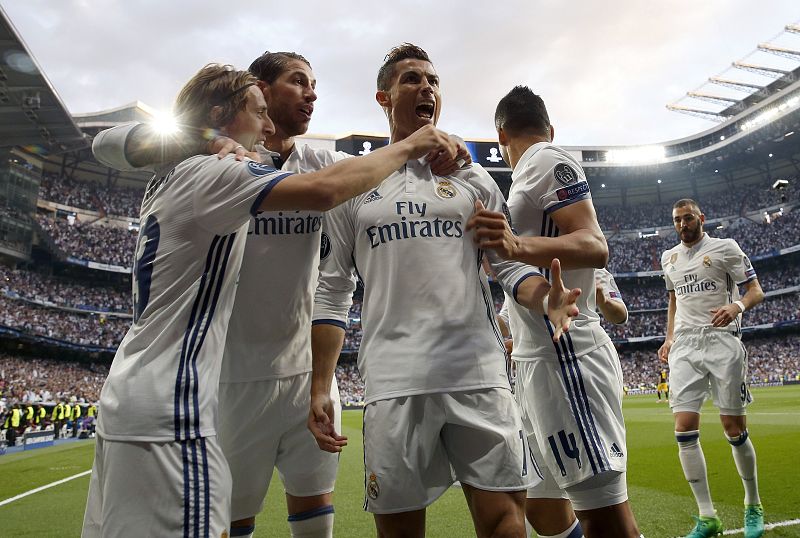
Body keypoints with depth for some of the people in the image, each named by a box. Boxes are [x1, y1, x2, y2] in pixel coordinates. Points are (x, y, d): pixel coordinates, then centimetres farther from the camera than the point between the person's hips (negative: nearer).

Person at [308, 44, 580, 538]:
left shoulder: (472, 177, 14)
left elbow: (509, 264, 11)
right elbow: (332, 292, 9)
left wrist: (546, 298, -13)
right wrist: (319, 388, 2)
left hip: (479, 372, 1)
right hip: (394, 381, 0)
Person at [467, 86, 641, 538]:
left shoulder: (546, 162, -5)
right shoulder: (540, 171, 23)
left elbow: (595, 247, -19)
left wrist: (519, 247, -35)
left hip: (566, 356, -10)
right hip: (541, 360, 10)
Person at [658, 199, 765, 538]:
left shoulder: (725, 248, 3)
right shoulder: (669, 258, 17)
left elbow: (756, 291, 0)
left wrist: (737, 306, -22)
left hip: (722, 342, -4)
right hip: (684, 347, 4)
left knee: (734, 429, 0)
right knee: (684, 430, -6)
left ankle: (753, 506, 24)